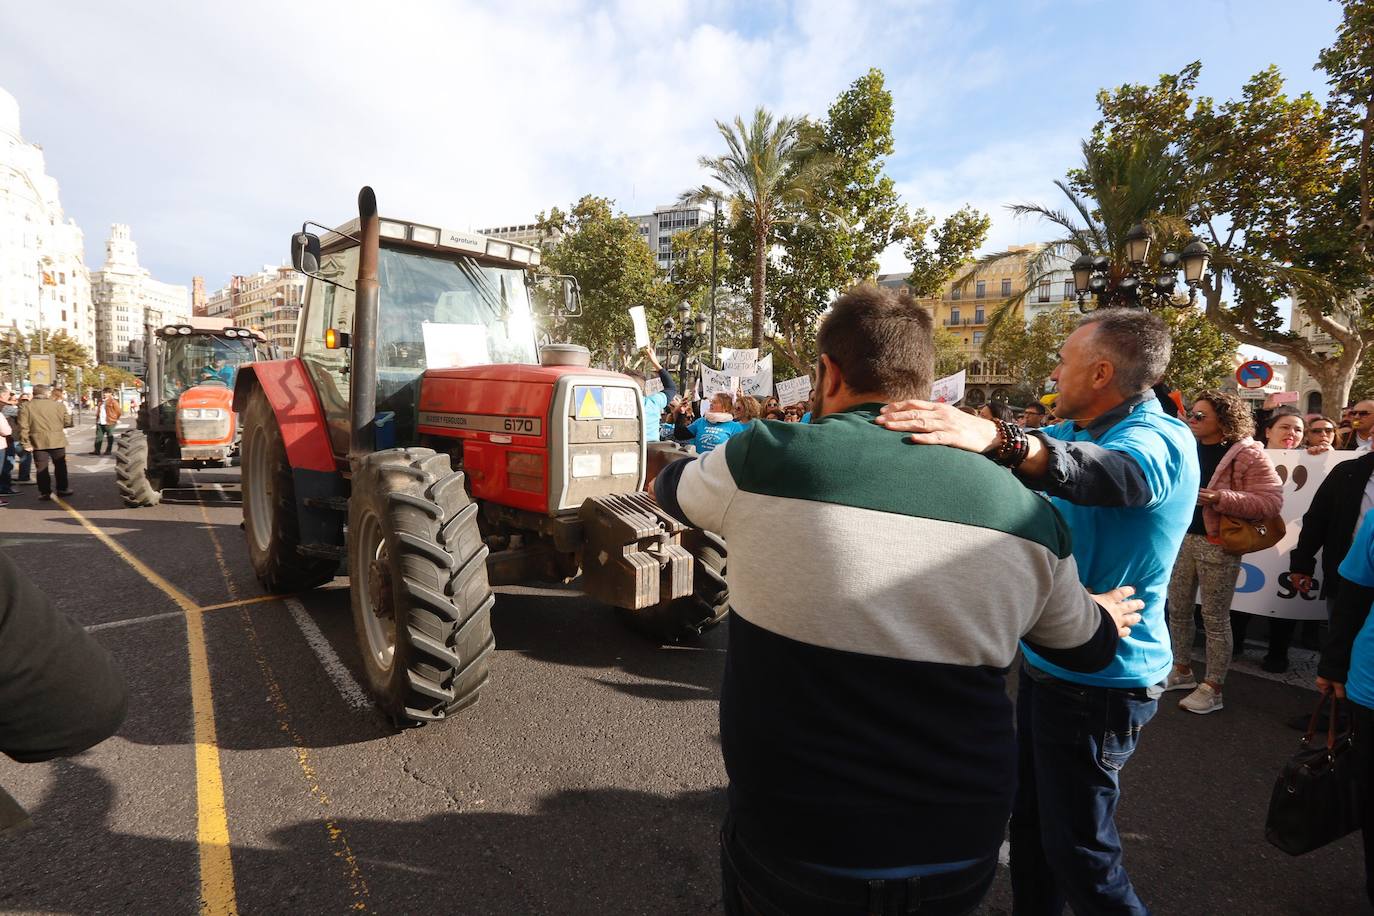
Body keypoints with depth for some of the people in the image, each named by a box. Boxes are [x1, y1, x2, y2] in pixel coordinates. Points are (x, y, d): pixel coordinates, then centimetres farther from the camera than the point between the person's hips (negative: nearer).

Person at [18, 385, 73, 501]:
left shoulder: (26, 407, -1)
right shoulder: (57, 405, -3)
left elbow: (23, 427, -4)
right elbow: (66, 421, 0)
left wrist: (26, 443, 0)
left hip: (38, 442, 0)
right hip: (57, 440, 0)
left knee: (42, 468, 5)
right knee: (60, 466, 12)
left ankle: (45, 492, 6)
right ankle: (62, 489, 16)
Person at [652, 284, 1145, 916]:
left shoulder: (764, 461, -17)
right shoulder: (1026, 514, -7)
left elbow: (670, 489, 6)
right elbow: (1086, 647, 12)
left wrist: (671, 475, 30)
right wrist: (1108, 615, 36)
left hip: (795, 848, -3)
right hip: (960, 855, 4)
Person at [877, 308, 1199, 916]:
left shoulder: (1159, 440, -21)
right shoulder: (1078, 431, 8)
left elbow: (1103, 472, -43)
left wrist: (999, 438, -60)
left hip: (1097, 683, -8)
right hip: (1047, 662, 9)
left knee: (1079, 851, 6)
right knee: (1030, 820, 22)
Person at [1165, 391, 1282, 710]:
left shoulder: (1248, 454, -11)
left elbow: (1271, 501, -16)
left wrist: (1219, 499, -26)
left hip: (1218, 544, -6)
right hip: (1182, 537, 6)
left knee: (1215, 618, 3)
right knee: (1177, 610, 14)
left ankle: (1212, 689, 14)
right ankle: (1182, 671, 31)